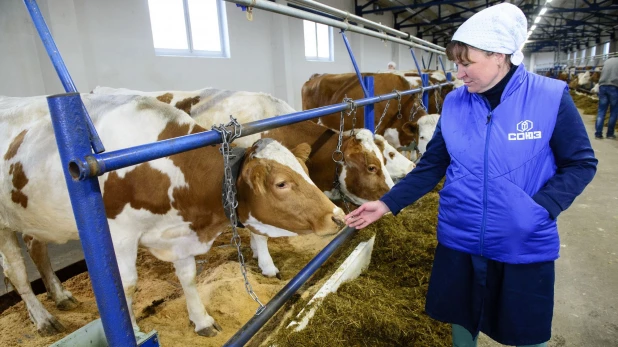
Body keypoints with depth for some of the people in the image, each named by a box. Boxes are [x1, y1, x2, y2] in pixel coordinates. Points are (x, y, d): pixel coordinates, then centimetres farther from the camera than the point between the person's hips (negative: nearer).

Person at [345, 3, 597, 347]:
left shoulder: (550, 98, -13)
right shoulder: (455, 103, -5)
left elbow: (581, 164, -5)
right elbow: (432, 165, -1)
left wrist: (542, 207, -20)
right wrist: (388, 203, -6)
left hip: (524, 247, -2)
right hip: (460, 241, 3)